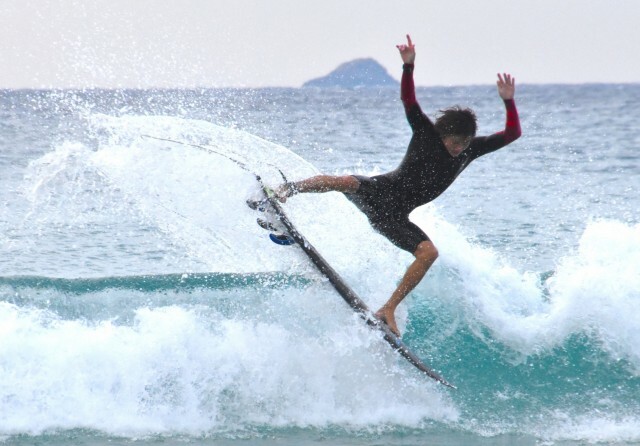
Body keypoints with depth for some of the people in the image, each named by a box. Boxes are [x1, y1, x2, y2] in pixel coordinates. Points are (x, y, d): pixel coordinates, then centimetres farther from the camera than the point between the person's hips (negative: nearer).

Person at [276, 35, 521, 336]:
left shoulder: (470, 150, 5)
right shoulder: (427, 133, -4)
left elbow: (512, 134, 0)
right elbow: (409, 101, -15)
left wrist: (508, 101, -17)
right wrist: (408, 66, -30)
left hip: (395, 218, 4)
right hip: (379, 191, -4)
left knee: (429, 253, -20)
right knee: (348, 183, -36)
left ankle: (388, 310, -18)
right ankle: (287, 189, -19)